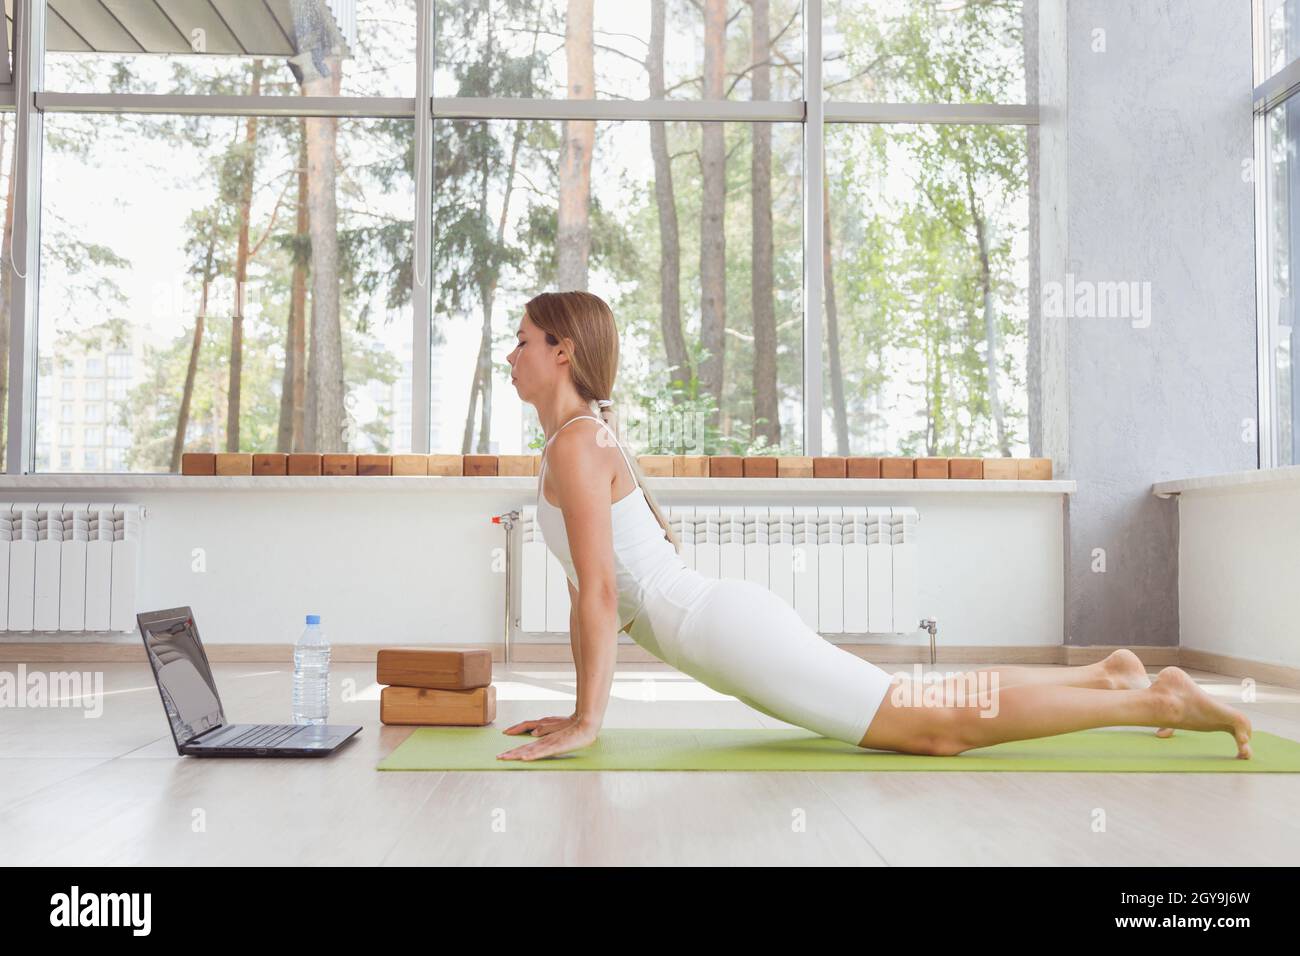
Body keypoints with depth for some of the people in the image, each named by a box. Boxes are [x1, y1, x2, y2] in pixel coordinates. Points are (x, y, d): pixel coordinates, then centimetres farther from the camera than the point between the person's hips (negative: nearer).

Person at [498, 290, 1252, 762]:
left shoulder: (576, 444, -11)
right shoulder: (587, 439, 18)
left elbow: (601, 592, -18)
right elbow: (589, 590, 22)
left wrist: (588, 722, -14)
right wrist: (581, 709, 21)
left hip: (731, 629, -9)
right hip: (730, 623, 9)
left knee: (941, 727, -9)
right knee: (930, 704, 17)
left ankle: (1159, 701, -4)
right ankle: (1108, 676, 27)